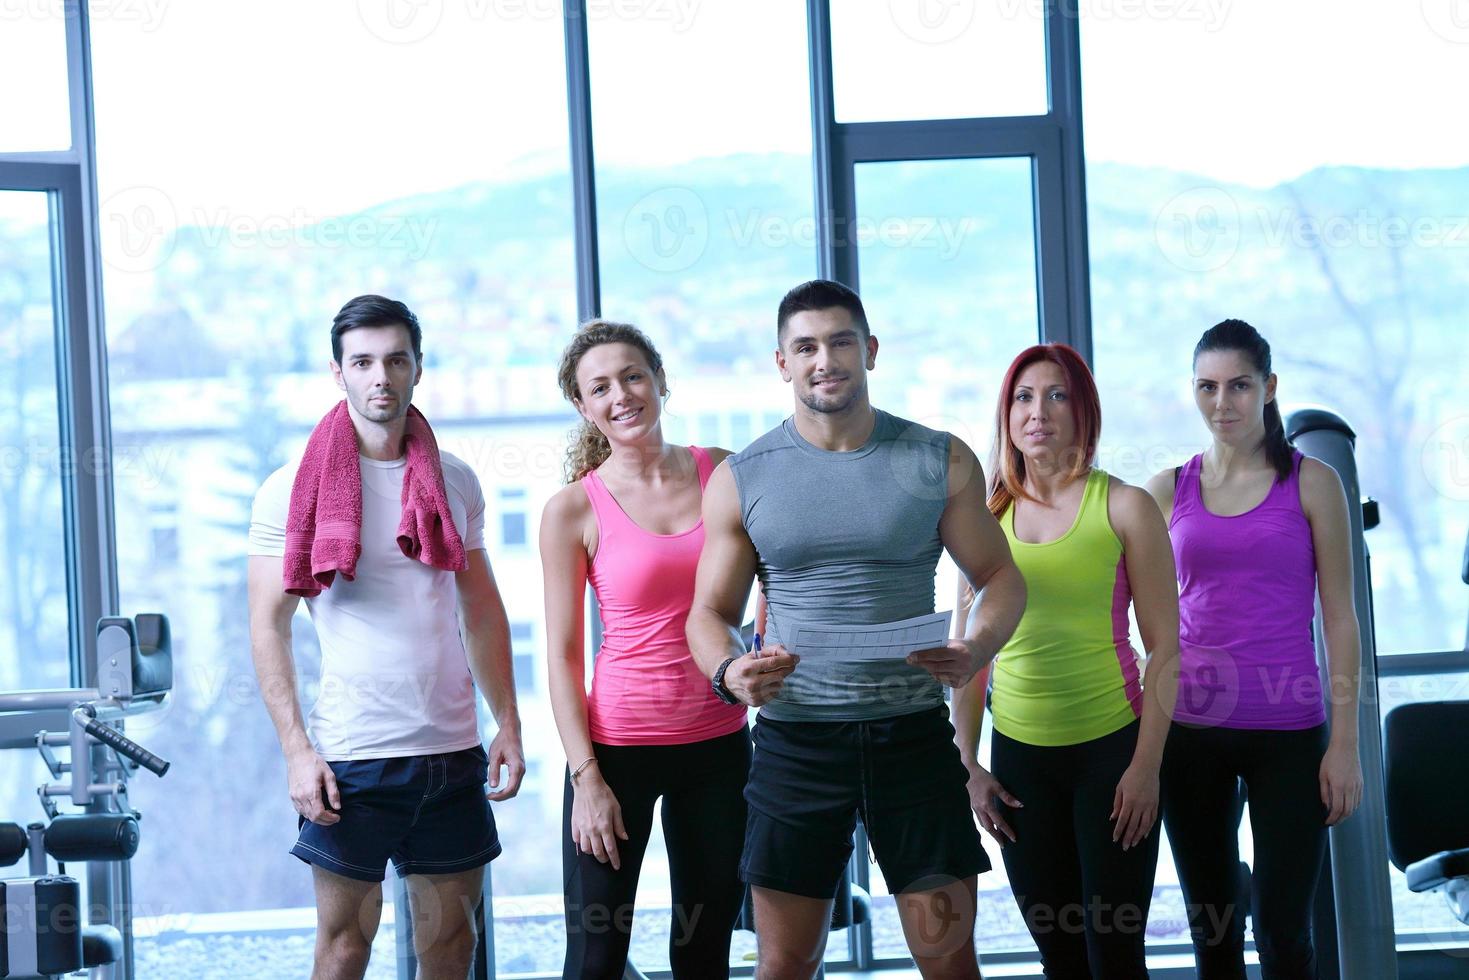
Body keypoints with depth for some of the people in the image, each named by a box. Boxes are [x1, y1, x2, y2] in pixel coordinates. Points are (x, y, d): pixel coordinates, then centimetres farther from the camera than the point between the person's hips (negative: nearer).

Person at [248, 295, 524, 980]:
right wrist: (297, 750, -12)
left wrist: (508, 723, 7)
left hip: (452, 749, 4)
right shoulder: (291, 490, -3)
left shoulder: (455, 482, 8)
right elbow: (268, 627, -4)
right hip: (349, 757, -4)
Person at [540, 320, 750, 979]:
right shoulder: (574, 510, -5)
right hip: (617, 744, -3)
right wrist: (586, 777, -11)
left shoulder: (725, 473, 3)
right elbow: (562, 657, -5)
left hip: (718, 740, 3)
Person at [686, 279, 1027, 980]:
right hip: (795, 738, 0)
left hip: (914, 733, 0)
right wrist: (729, 672, -17)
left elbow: (1000, 577, 8)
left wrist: (976, 649, -14)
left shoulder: (940, 462, 3)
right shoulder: (741, 480, 3)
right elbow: (711, 612, 7)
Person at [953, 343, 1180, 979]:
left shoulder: (1124, 508, -3)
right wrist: (969, 765, 5)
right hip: (1019, 756, 3)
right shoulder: (986, 518, 7)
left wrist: (1147, 764, -11)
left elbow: (1164, 647, -5)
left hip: (1110, 748, -3)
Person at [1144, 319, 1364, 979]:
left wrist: (1344, 744, -6)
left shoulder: (1311, 483, 1)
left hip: (1287, 734, -2)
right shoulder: (1170, 490, 7)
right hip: (1190, 728, 3)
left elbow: (1340, 619, 0)